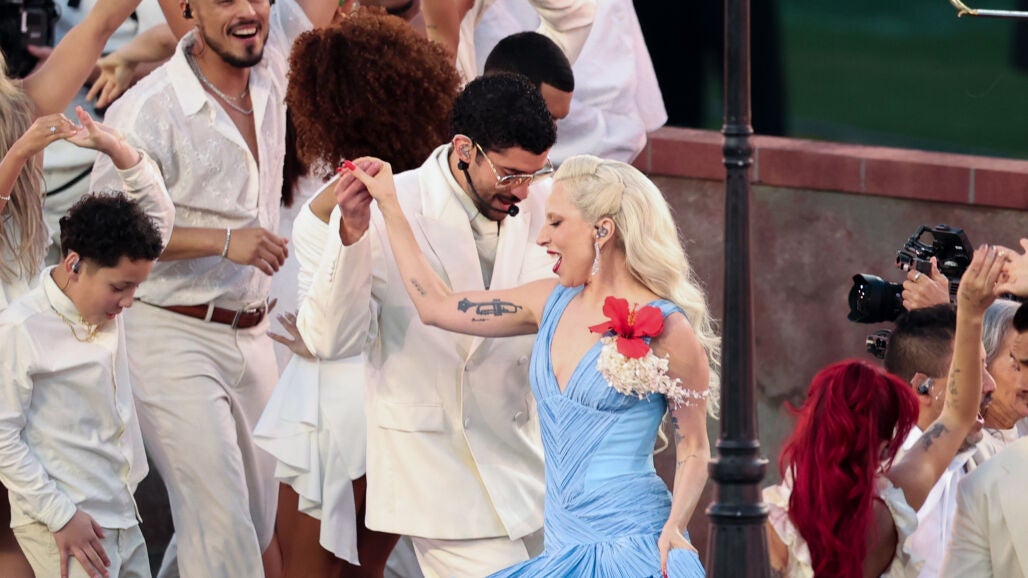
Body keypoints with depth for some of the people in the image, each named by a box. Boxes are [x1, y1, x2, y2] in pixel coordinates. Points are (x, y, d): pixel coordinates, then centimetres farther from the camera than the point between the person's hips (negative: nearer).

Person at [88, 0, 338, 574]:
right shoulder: (147, 111, -16)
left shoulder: (271, 67, 2)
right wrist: (225, 240, -21)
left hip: (252, 333, 7)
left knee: (259, 521, 12)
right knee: (222, 527, -12)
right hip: (173, 338, -7)